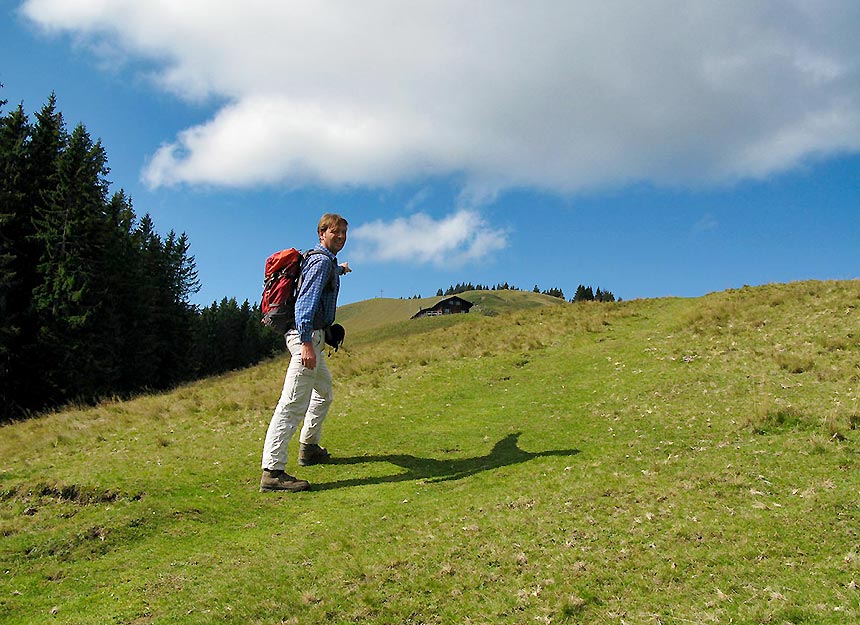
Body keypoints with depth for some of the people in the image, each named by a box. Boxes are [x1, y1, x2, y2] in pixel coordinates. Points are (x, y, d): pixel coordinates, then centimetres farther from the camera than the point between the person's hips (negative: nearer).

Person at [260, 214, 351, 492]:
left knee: (324, 392, 26)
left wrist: (338, 270, 66)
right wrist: (306, 343, -31)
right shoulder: (322, 260, -10)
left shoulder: (327, 260, 20)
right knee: (293, 403, -16)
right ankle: (272, 471, -18)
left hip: (310, 337, 11)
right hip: (308, 336, -11)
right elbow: (307, 300, -23)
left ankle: (309, 448, 37)